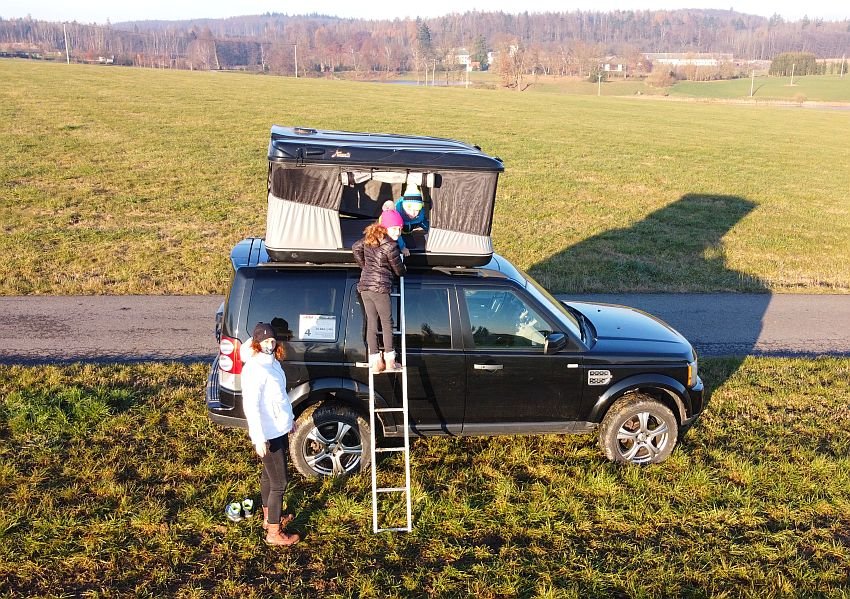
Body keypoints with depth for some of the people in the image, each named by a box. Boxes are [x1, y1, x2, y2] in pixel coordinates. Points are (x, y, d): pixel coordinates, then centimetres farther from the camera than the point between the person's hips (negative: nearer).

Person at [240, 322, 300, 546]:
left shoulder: (272, 362, 5)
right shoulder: (255, 369, -23)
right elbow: (251, 406, -25)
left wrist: (289, 418, 23)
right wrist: (260, 438, -26)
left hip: (279, 429, 9)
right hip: (268, 433, -9)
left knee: (269, 475, 23)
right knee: (279, 482, -2)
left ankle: (269, 518, 40)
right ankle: (274, 533, 10)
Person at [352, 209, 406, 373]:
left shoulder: (369, 238, 9)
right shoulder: (391, 245, -13)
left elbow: (355, 247, 26)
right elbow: (398, 269, -2)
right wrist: (403, 271, 22)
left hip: (364, 286, 7)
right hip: (380, 287, -7)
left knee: (371, 322, 9)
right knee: (387, 322, 5)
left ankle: (375, 361, 11)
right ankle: (389, 360, 8)